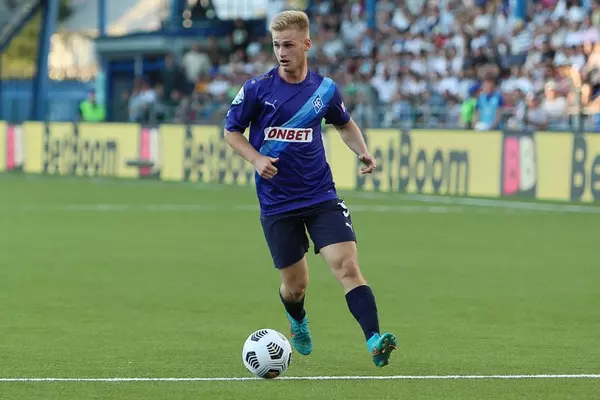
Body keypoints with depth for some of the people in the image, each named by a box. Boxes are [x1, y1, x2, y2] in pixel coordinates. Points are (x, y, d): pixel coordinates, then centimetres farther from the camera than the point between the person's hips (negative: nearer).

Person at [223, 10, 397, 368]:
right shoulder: (257, 89, -6)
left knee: (347, 266, -18)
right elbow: (231, 131, 6)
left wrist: (362, 151, 2)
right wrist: (257, 159, -11)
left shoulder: (325, 89, 1)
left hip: (321, 197, 1)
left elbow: (345, 124, 21)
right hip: (276, 203, -1)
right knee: (295, 285, 9)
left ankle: (375, 342, -25)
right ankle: (298, 322, 44)